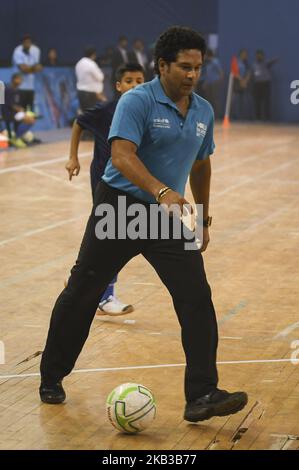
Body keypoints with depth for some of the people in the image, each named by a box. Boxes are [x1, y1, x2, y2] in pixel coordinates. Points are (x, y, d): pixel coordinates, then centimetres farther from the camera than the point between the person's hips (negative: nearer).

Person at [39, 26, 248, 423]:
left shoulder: (204, 112, 7)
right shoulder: (137, 101, -14)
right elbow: (122, 155, -27)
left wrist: (204, 219, 22)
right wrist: (161, 191, -41)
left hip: (169, 215, 5)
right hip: (119, 208, -4)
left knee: (197, 298, -10)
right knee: (81, 293, 6)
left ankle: (202, 396, -9)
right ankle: (52, 378, 26)